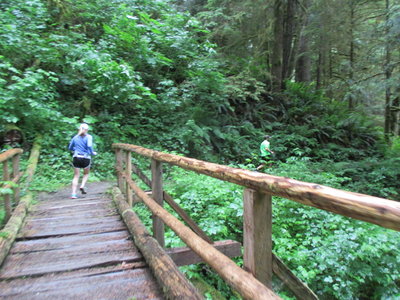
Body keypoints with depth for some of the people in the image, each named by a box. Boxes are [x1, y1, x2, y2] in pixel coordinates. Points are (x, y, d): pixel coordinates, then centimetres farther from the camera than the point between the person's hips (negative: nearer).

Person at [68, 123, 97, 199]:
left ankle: (73, 194, 1)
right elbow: (89, 146, -19)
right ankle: (82, 186, 1)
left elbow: (70, 148, 18)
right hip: (85, 158, -3)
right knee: (86, 174, 22)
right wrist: (92, 153, -4)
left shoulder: (75, 137, 10)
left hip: (76, 158, 3)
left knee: (76, 176, 8)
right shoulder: (88, 137, -3)